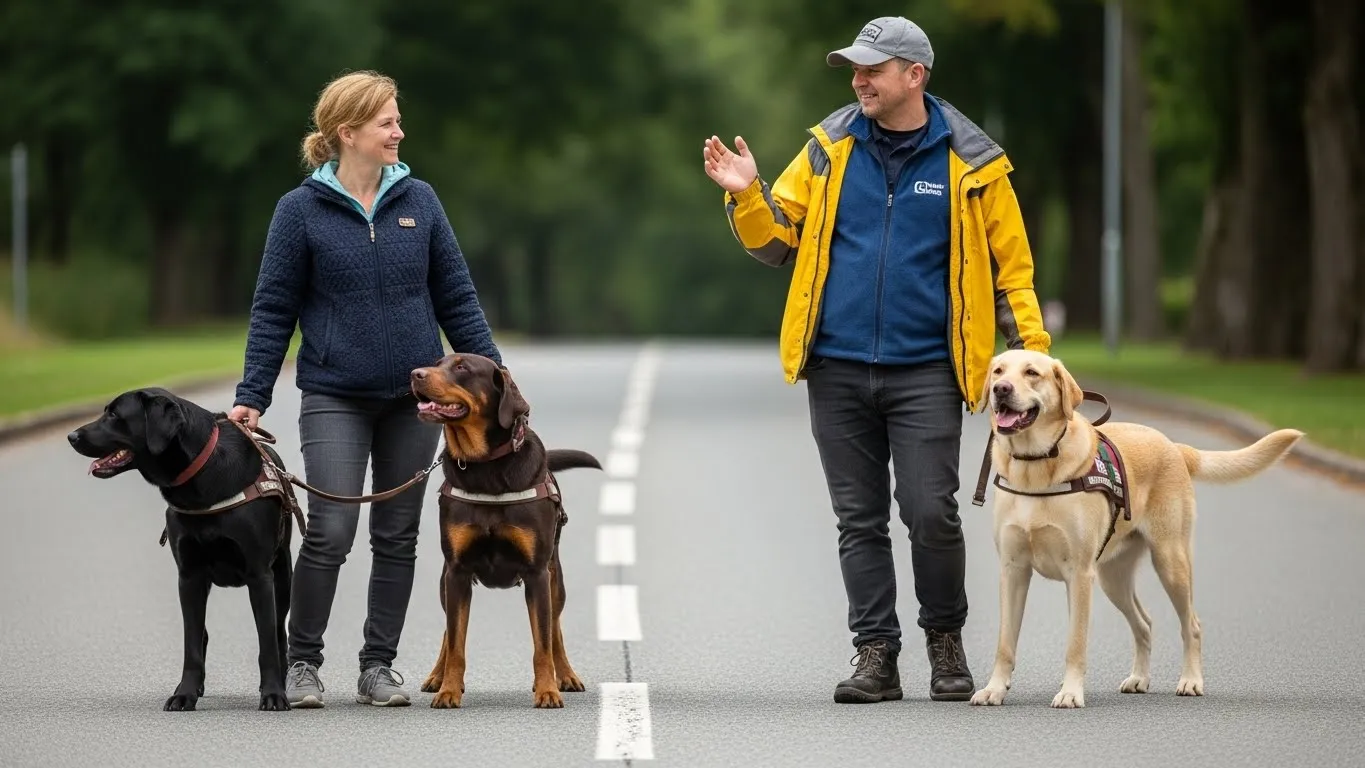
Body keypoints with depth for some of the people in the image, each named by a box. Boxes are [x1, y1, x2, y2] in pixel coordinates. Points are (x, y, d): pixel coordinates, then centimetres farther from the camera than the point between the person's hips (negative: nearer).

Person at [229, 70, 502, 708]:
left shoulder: (418, 201, 5)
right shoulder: (302, 210, -3)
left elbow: (456, 297, 9)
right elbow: (273, 310, 0)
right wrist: (251, 397, -6)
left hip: (414, 398, 3)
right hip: (335, 398, -3)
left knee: (398, 537, 6)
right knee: (330, 534, -11)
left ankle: (378, 666, 16)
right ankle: (301, 662, 5)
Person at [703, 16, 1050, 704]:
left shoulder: (970, 163, 1)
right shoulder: (829, 149, 7)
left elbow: (1010, 266, 6)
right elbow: (779, 240, 12)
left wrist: (1032, 356, -2)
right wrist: (747, 196, -7)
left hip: (925, 371, -3)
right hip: (837, 369, 3)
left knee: (930, 512, -8)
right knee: (859, 519, 6)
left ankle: (944, 640, 13)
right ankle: (875, 655, 12)